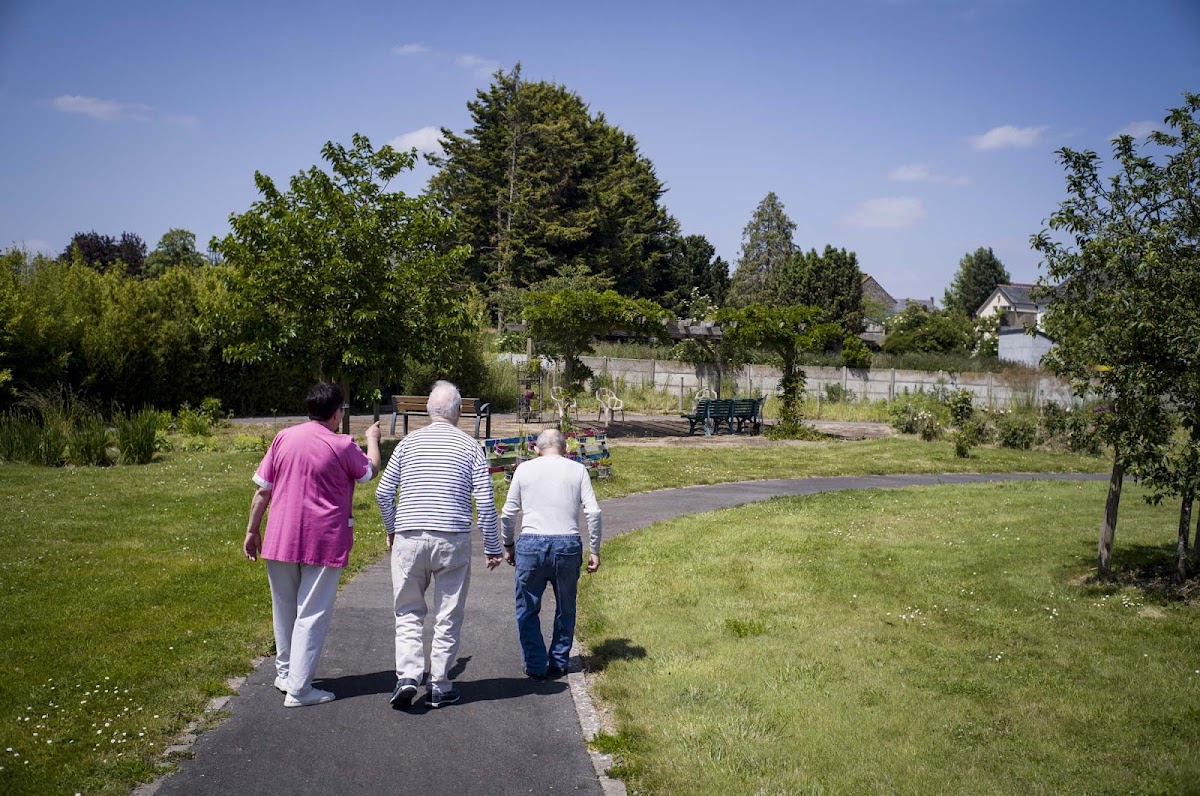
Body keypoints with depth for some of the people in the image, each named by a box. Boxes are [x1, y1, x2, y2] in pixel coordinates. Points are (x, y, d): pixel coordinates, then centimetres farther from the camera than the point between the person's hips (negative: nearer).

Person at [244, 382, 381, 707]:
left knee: (285, 608, 19)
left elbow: (262, 491, 3)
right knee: (312, 614, 2)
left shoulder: (284, 438, 1)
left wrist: (252, 530, 12)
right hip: (324, 543, -4)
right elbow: (370, 471, 10)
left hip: (280, 541, 4)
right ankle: (299, 689, 3)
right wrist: (372, 439, 28)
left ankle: (285, 672, 34)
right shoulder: (342, 446, -9)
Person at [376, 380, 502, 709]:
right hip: (453, 539, -1)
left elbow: (383, 492, 5)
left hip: (409, 538, 1)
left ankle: (407, 675, 0)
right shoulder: (470, 446, 1)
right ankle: (439, 687, 14)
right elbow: (485, 501, -3)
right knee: (448, 616, 9)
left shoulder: (409, 442, 5)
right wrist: (492, 547, 6)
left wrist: (392, 530, 21)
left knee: (408, 612, 14)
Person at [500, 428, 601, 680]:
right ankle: (559, 663, 21)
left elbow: (508, 513, 7)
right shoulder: (577, 470, 7)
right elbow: (593, 512, 0)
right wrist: (594, 550, 6)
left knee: (528, 609, 11)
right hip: (568, 545, 1)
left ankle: (536, 666, 11)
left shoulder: (524, 469, 7)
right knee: (565, 609, 17)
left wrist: (507, 545, 20)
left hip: (531, 545, -1)